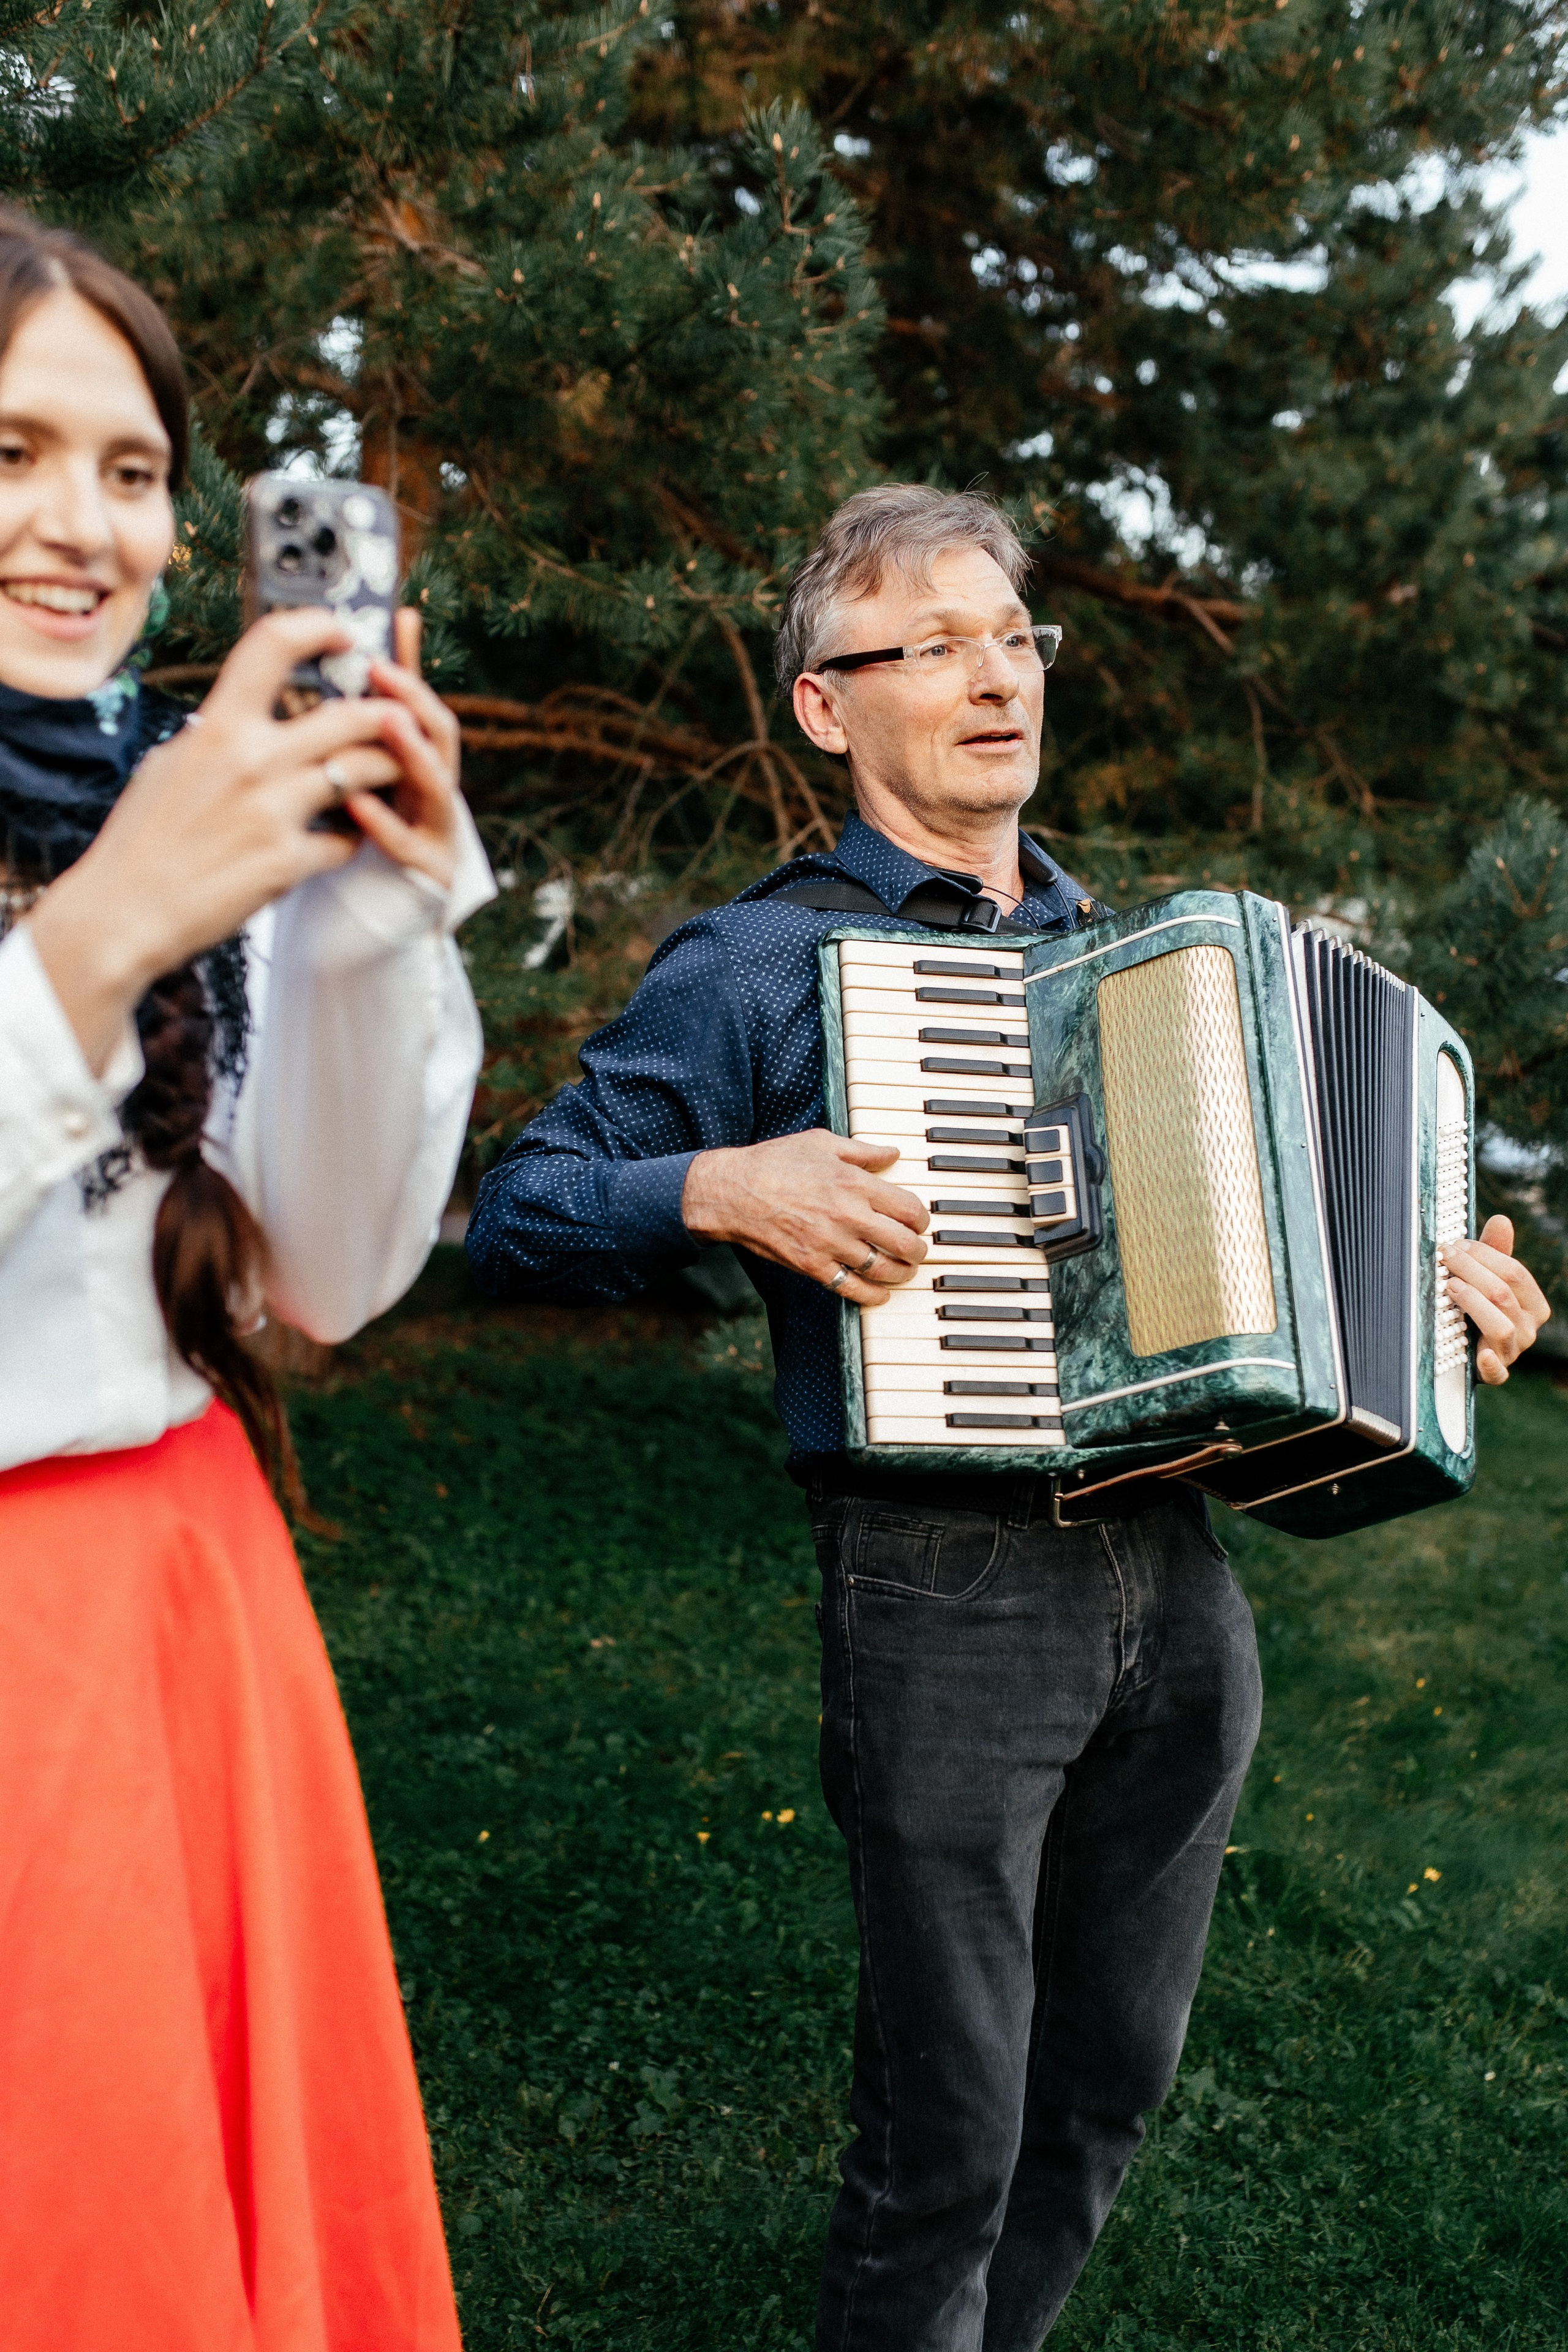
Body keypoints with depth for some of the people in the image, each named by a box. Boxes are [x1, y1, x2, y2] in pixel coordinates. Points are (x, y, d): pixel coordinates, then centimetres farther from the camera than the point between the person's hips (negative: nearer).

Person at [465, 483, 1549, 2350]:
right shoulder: (765, 962, -3)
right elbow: (518, 1218, -5)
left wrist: (1429, 1278, 14)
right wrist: (722, 1187, -22)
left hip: (1176, 1581, 7)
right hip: (945, 1585, -6)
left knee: (1110, 2081, 20)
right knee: (949, 2128, 4)